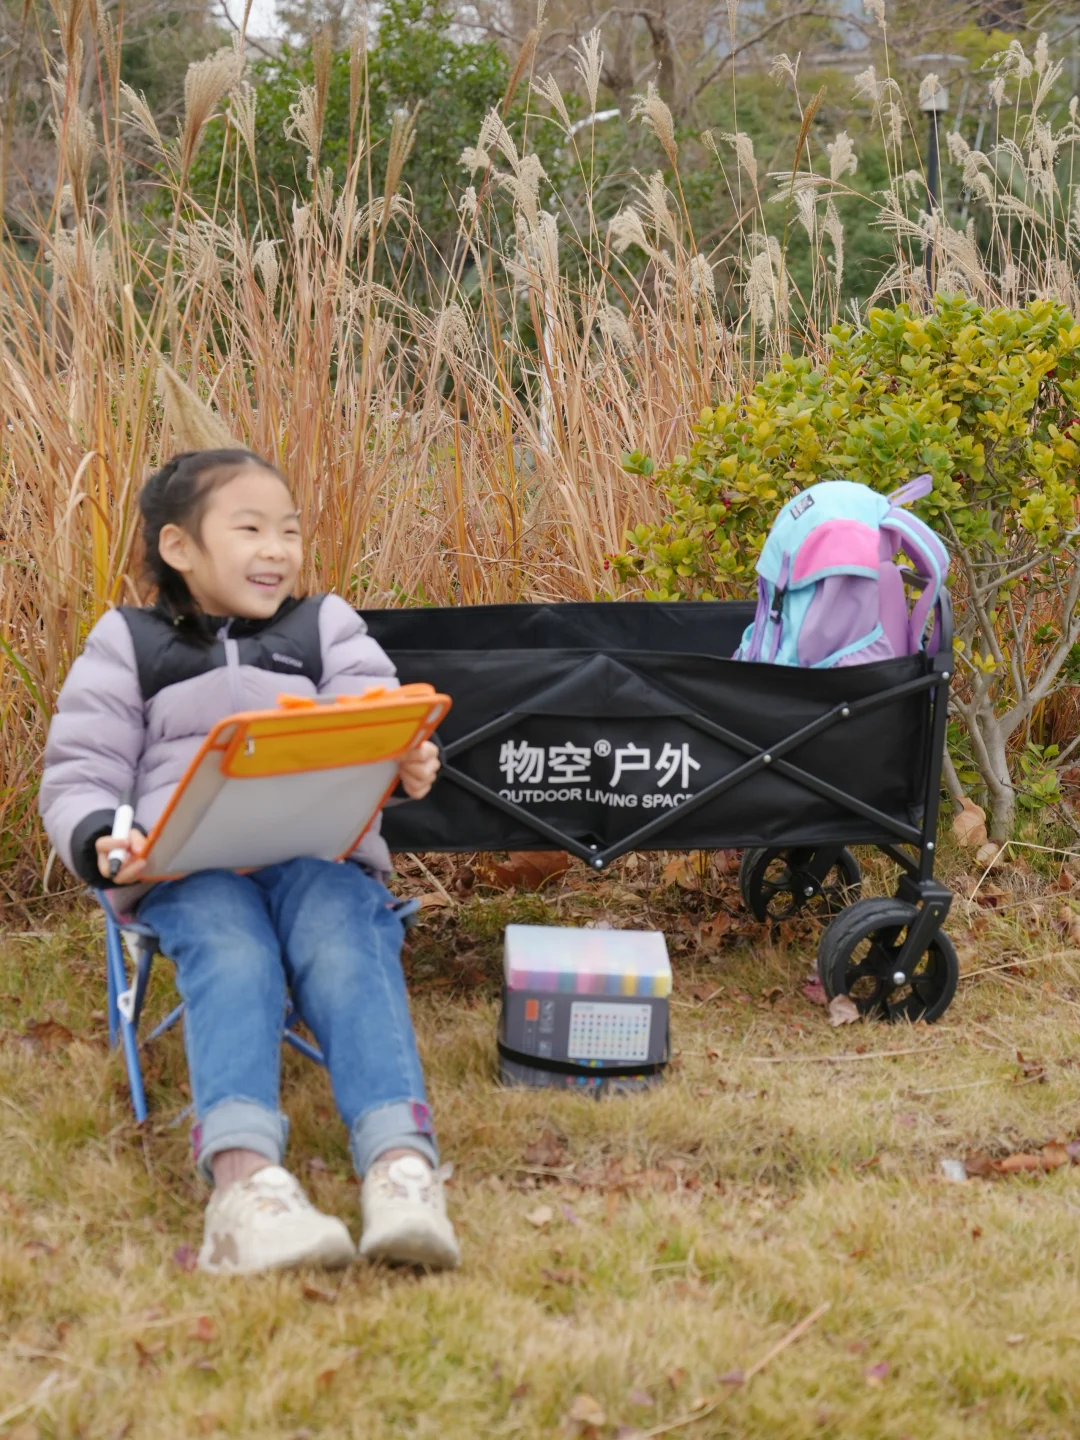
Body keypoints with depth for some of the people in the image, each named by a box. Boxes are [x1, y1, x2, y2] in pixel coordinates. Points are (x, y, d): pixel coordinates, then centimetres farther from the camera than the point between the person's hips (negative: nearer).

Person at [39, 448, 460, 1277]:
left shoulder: (327, 630, 22)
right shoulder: (128, 646, 18)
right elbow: (78, 776, 12)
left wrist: (411, 768, -19)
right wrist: (100, 844, -12)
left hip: (322, 851, 1)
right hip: (187, 864, -1)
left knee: (348, 953, -32)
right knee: (231, 959, -35)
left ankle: (401, 1163, -52)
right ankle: (243, 1175, -56)